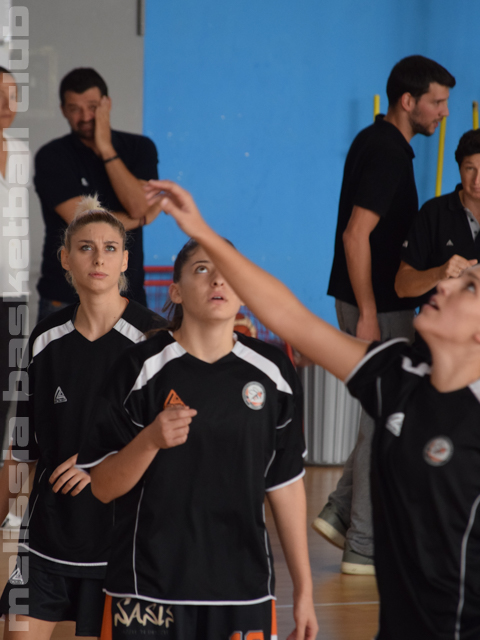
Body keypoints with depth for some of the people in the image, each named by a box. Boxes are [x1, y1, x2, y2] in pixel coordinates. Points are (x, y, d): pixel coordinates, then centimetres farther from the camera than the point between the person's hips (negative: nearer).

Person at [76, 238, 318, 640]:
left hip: (244, 592, 2)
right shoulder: (141, 369, -6)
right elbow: (101, 487, -5)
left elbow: (286, 484, 9)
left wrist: (303, 590, 9)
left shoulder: (272, 372, 3)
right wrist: (150, 440, -23)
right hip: (147, 590, -2)